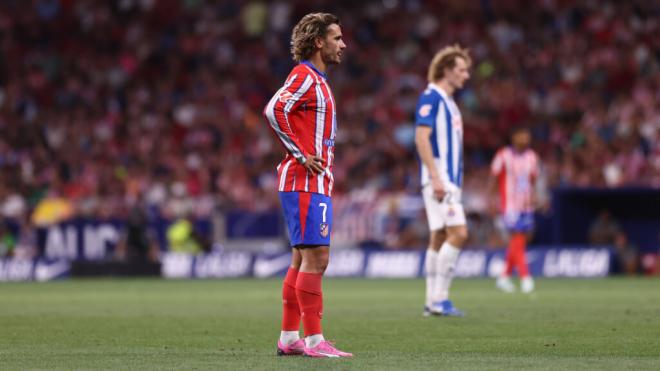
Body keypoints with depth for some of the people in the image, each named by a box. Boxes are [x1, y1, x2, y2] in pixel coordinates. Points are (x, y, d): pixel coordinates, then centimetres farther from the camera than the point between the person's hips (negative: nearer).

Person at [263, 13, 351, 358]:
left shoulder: (317, 79, 20)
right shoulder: (304, 76, -11)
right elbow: (273, 110, -24)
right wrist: (302, 155, -20)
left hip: (315, 182, 10)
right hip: (305, 183, -10)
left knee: (303, 260, 10)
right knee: (315, 258, -11)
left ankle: (289, 338, 13)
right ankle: (314, 340, -12)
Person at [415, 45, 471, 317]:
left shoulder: (448, 101, 19)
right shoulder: (431, 97, -10)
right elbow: (421, 137, -19)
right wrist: (435, 177, -24)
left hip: (449, 180, 10)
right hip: (439, 179, -10)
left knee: (439, 238, 8)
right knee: (458, 233, -15)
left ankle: (433, 302, 9)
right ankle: (439, 298, -14)